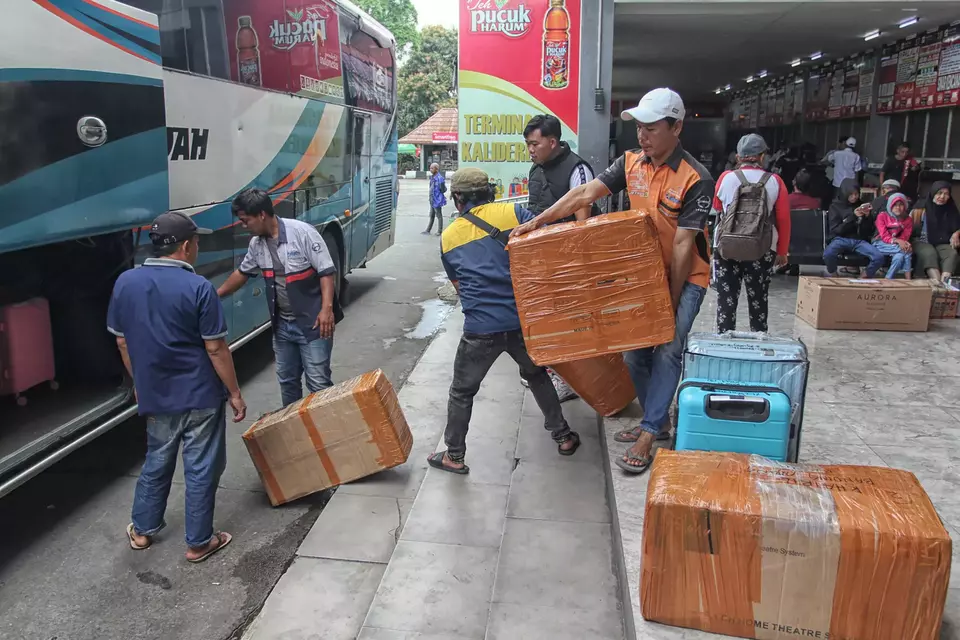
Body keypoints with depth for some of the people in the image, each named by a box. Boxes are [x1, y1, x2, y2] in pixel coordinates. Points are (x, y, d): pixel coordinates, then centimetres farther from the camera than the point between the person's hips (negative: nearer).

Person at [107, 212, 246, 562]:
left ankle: (142, 530, 37)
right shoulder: (198, 288, -18)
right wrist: (235, 393, -6)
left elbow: (122, 342, 7)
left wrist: (140, 382, 20)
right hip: (200, 396, -5)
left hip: (155, 396, 5)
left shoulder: (125, 283, -2)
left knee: (156, 462, 24)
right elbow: (216, 349, -16)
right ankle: (198, 542, 20)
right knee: (201, 470, 8)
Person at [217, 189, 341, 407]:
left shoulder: (302, 233, -17)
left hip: (312, 323, -7)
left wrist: (326, 308, -26)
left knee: (318, 382, -4)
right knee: (286, 379, 18)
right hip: (283, 325, 7)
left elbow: (327, 272, -17)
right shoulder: (256, 244, 5)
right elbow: (242, 273, 23)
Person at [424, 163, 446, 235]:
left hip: (437, 200, -9)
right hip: (432, 200, 9)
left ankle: (439, 231, 15)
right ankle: (428, 230, 26)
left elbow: (443, 190, -19)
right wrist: (431, 198, 14)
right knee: (431, 216, 17)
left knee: (439, 216, 4)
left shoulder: (439, 178, -21)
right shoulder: (432, 177, 7)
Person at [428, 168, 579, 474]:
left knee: (462, 392, 17)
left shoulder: (448, 238, 10)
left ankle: (454, 456, 26)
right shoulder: (513, 213, 2)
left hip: (480, 329, -1)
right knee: (536, 374, 26)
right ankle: (563, 436, 34)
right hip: (522, 320, 1)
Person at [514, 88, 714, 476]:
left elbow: (682, 246, -21)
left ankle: (647, 436, -3)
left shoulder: (696, 180, -20)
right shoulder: (631, 163, -3)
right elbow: (584, 195, -6)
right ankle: (657, 422, 25)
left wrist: (671, 302, -19)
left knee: (666, 351, -10)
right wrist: (538, 220, -16)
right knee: (634, 352, 7)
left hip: (685, 276, -6)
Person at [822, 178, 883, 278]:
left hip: (859, 241, 3)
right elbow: (835, 230, -7)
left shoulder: (861, 206, 13)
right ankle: (832, 275, -6)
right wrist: (853, 216, -14)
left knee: (879, 257, -25)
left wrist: (868, 216, -7)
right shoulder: (835, 206, 4)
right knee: (828, 254, -37)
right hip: (841, 239, -3)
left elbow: (870, 231, 12)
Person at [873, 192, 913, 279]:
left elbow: (905, 237, -3)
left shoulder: (908, 220, 8)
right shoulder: (882, 216, -2)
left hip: (898, 246, 3)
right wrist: (897, 241, -31)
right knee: (906, 251, -30)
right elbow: (884, 236, -12)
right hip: (881, 244, -3)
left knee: (899, 256, -34)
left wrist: (904, 243, -29)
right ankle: (908, 279, -30)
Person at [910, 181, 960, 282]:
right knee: (930, 253, -36)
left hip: (943, 243, 3)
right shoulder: (921, 208, 3)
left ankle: (944, 282, -51)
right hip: (922, 242, -3)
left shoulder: (951, 210, 13)